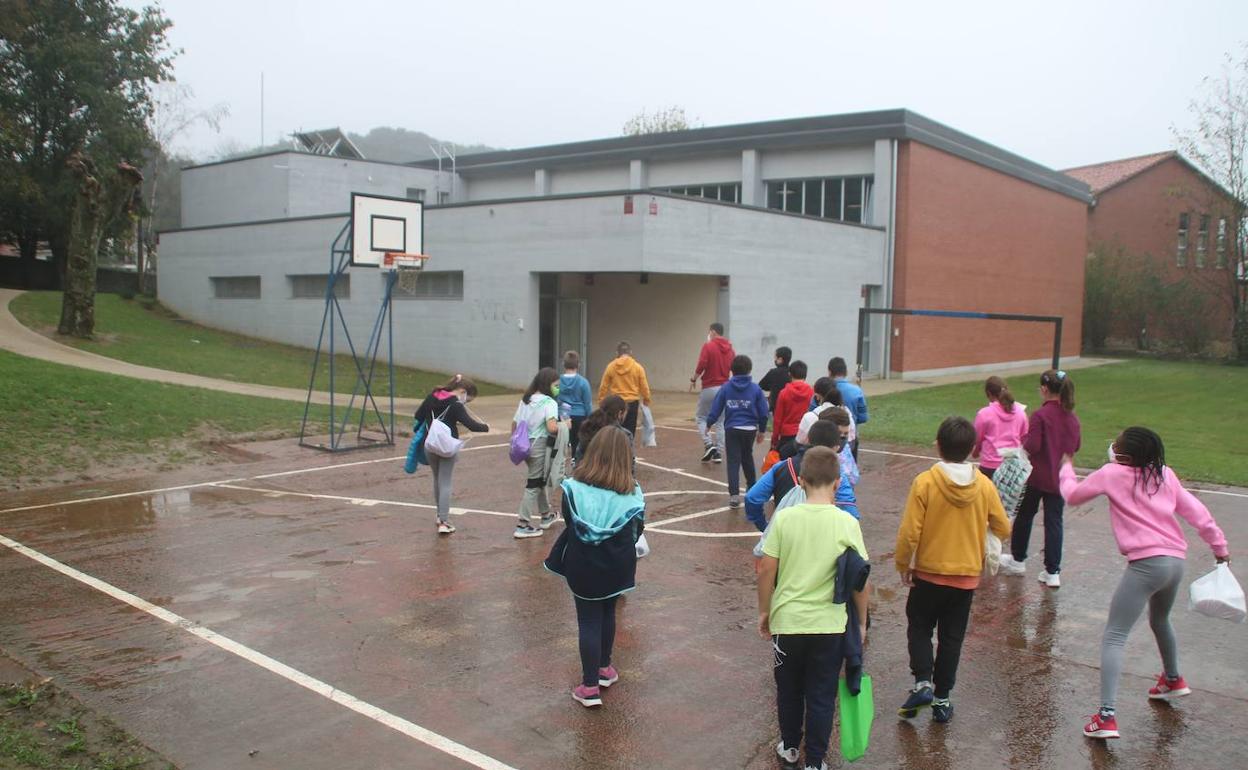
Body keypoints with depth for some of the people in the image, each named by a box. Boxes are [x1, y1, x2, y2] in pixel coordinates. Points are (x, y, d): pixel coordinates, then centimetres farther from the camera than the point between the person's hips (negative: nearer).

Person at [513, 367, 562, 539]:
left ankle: (545, 515, 36)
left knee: (539, 480, 23)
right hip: (541, 447, -8)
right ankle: (524, 526, 2)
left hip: (526, 445, 8)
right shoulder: (549, 402, -13)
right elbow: (552, 427, -26)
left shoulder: (526, 400, 9)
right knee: (533, 485, 0)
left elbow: (514, 424, 11)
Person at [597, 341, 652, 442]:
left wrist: (601, 401, 11)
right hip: (632, 403, -1)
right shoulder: (638, 367, -5)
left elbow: (603, 386, 0)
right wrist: (646, 400, 14)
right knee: (629, 432, 5)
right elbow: (644, 387, -1)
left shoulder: (611, 366, -3)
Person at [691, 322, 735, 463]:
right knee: (721, 421, 10)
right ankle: (718, 452, 8)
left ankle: (709, 445, -7)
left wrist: (693, 379, -2)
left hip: (709, 388, -5)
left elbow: (701, 365, -17)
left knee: (701, 417, 10)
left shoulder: (708, 346, -9)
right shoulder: (729, 348, 7)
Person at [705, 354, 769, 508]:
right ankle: (752, 487, 37)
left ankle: (734, 494, -12)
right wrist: (761, 430, 14)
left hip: (732, 429, -1)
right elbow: (763, 412, 1)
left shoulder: (726, 388, -2)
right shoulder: (755, 389, -2)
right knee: (747, 458, 23)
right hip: (750, 429, 1)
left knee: (733, 461, 0)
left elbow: (715, 409, -1)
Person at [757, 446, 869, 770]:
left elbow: (766, 570, -7)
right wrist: (861, 622, 7)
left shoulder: (784, 518, -10)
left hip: (787, 621, 1)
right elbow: (861, 580, -7)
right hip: (830, 625, -1)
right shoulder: (847, 523, -11)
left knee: (789, 690, 21)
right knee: (821, 697, 13)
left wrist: (764, 611, 8)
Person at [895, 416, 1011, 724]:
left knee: (919, 628, 16)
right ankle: (942, 699, 18)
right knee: (951, 638, 14)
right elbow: (1003, 529, 3)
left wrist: (903, 565, -2)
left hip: (929, 573, -2)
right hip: (967, 575, 3)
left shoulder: (925, 482, -17)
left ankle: (922, 683, 0)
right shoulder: (984, 485, -8)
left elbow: (909, 532, -17)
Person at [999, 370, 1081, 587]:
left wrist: (1024, 443, -2)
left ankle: (1018, 560, 28)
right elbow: (1075, 447, 13)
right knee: (1054, 522, 7)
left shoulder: (1040, 415, -17)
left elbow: (1032, 446, -22)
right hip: (1060, 478, 5)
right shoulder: (1072, 418, 3)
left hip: (1037, 476, -4)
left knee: (1024, 516, 14)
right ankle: (1052, 571, 7)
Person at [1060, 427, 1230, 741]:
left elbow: (1072, 495, 7)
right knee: (1160, 621, 34)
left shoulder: (1111, 474, -4)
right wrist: (1218, 544, 19)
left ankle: (1106, 716, -16)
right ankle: (1173, 680, 58)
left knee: (1114, 636, -6)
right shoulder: (1165, 474, 9)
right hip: (1176, 561, 7)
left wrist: (1066, 469, 25)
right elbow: (1195, 510, 11)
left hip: (1146, 563, -7)